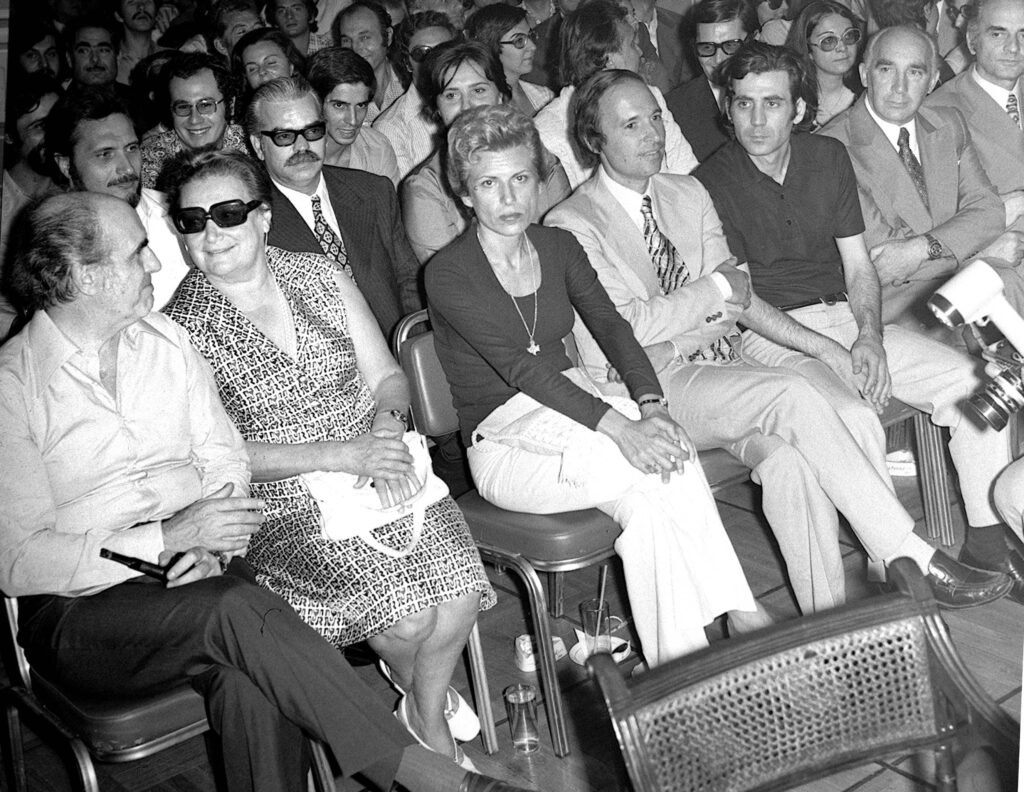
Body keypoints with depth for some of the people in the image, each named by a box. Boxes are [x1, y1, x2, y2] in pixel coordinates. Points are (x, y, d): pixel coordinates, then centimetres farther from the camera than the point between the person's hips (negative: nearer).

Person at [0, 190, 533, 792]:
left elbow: (225, 460, 13)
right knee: (237, 613, -33)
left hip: (191, 571, 4)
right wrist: (170, 536, -19)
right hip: (78, 611, -4)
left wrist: (211, 541, -9)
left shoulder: (167, 337, 12)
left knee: (245, 675, -31)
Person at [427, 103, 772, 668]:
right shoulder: (449, 273, -10)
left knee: (646, 500, -28)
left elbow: (610, 326, -2)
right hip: (504, 444, -4)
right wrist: (618, 426, -33)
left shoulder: (558, 246, 9)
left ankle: (678, 664, -22)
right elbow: (518, 364, -22)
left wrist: (650, 404, -23)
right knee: (668, 467, -28)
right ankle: (738, 609, -19)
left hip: (571, 403, 5)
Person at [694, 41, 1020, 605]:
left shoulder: (829, 157, 8)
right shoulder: (711, 184, -7)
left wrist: (869, 336, -11)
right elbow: (741, 300, -10)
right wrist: (828, 352, -18)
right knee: (854, 416, -33)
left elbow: (858, 266, 9)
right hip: (769, 338, -5)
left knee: (976, 382, -12)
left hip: (846, 320, 5)